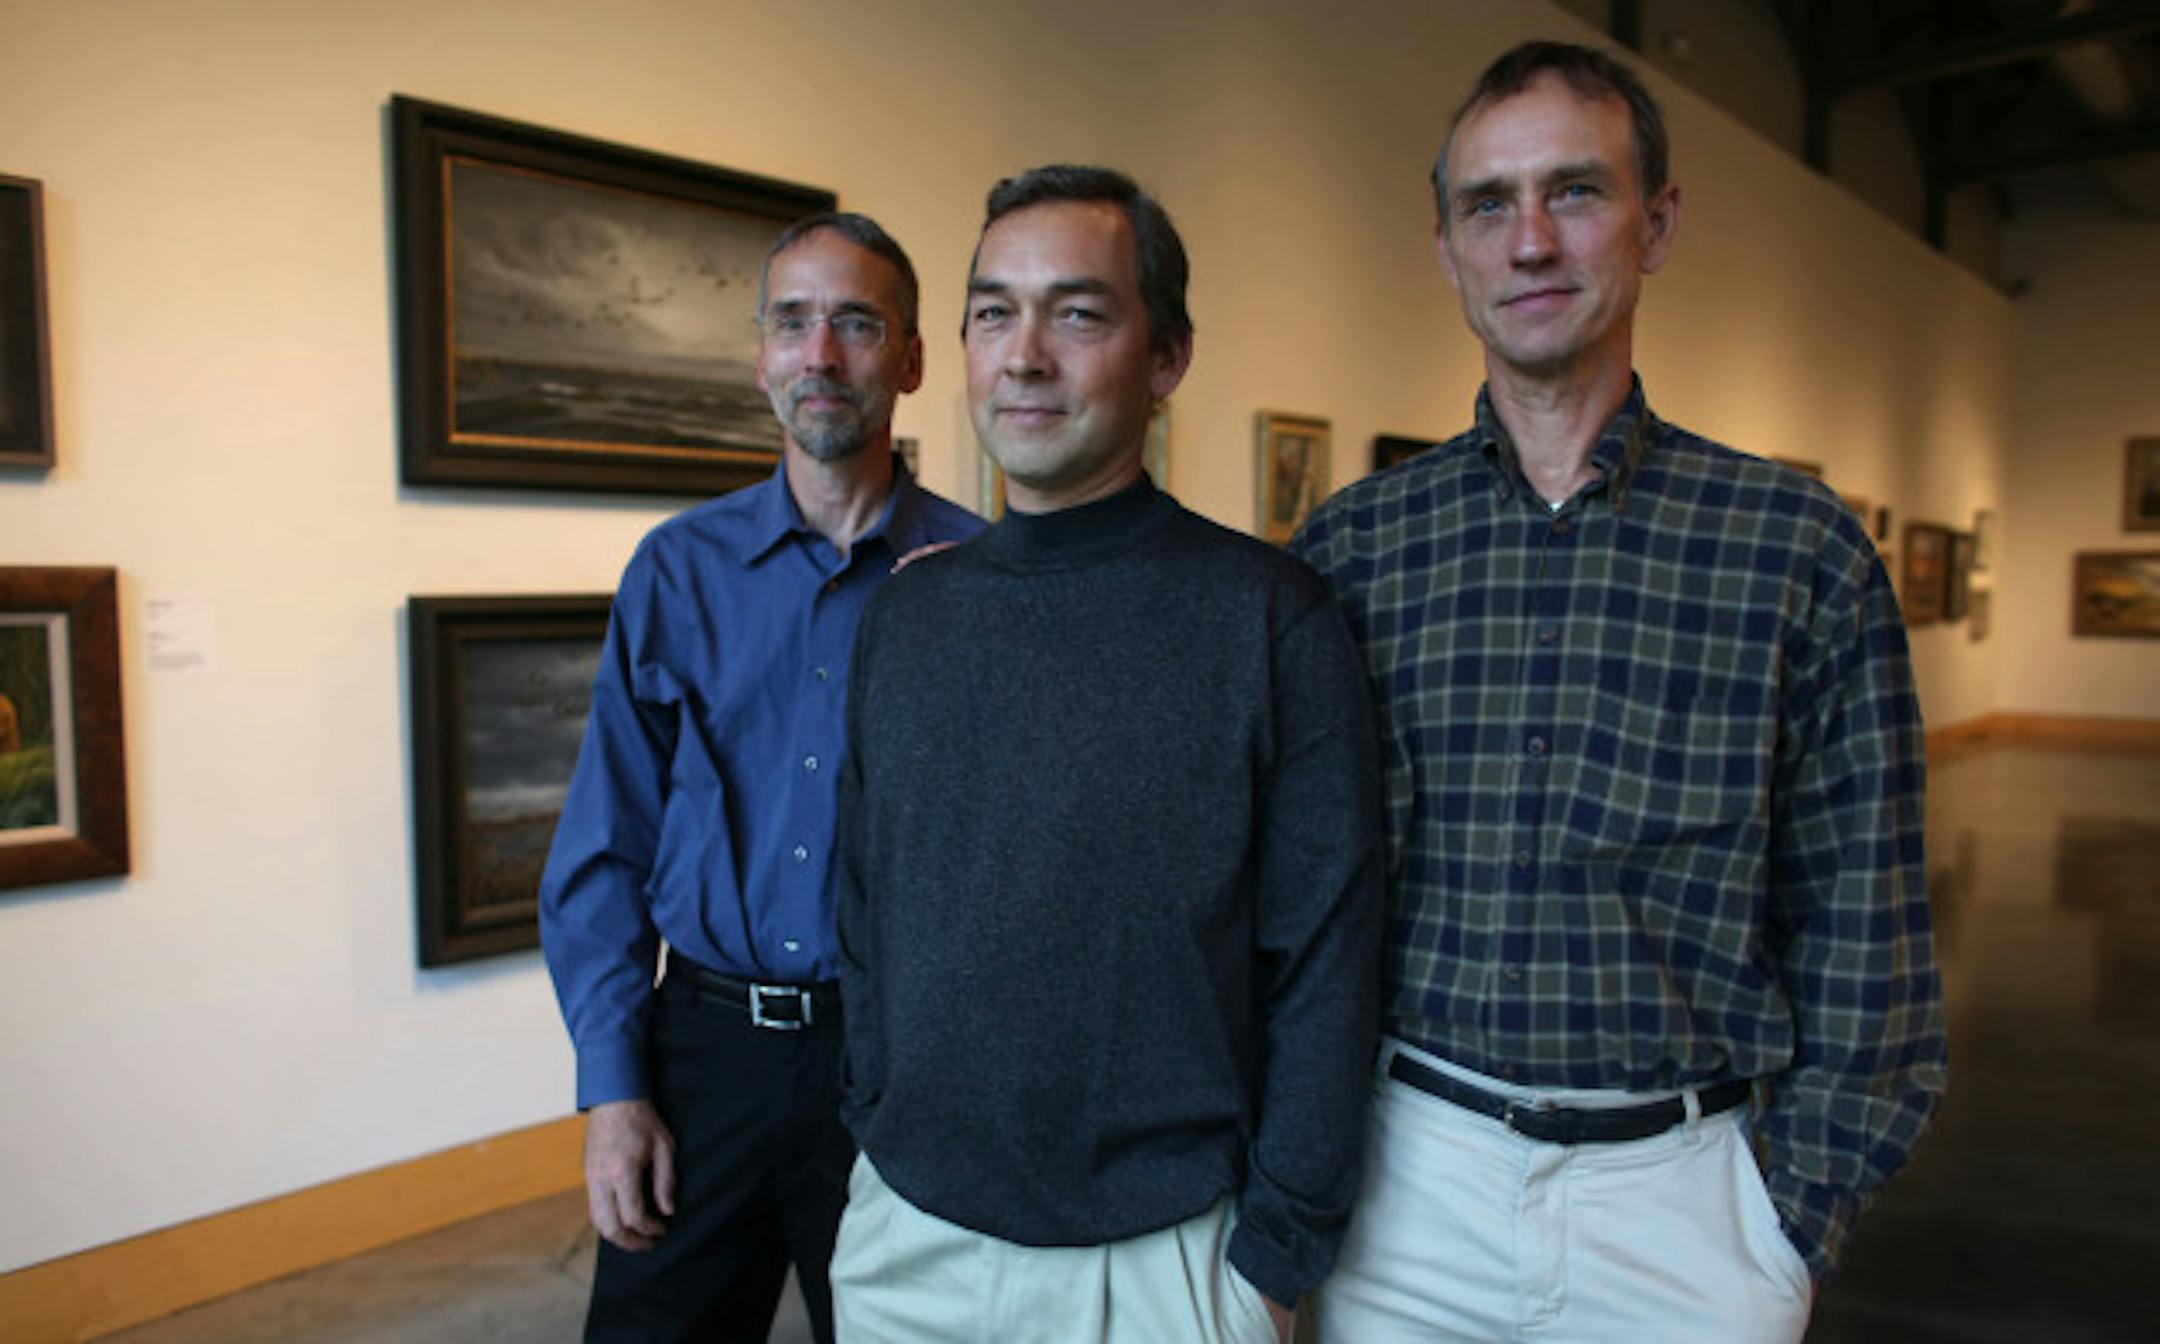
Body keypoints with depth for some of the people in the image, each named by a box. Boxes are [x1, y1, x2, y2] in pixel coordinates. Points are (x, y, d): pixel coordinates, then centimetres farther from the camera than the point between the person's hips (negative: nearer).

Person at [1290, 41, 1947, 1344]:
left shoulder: (1803, 546, -5)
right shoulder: (1350, 547, -3)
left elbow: (1860, 930, -1)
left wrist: (1796, 1222, -2)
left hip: (1685, 1193, 0)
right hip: (1407, 1178, 1)